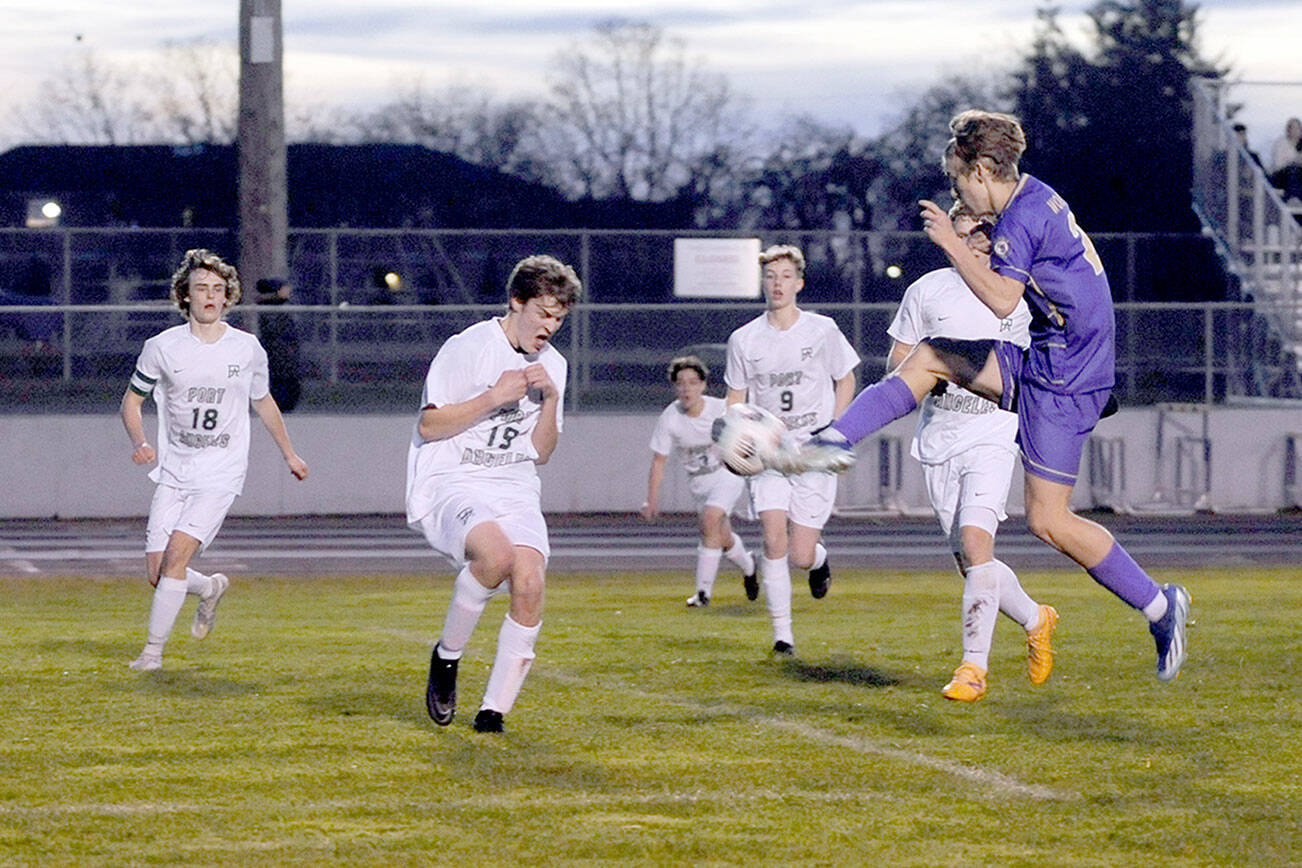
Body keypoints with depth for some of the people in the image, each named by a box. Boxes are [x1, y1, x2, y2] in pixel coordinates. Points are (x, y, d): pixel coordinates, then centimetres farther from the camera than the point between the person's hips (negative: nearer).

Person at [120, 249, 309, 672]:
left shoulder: (247, 348, 1)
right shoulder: (162, 347, -2)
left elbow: (263, 402, 19)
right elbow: (132, 399, 9)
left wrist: (289, 454, 28)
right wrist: (139, 443, -11)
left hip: (221, 474, -2)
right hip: (174, 473, 2)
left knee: (177, 553, -20)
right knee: (157, 573, -4)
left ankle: (153, 649, -10)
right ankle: (210, 589, 30)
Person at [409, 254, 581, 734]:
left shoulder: (552, 365, 13)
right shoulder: (467, 348, -6)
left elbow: (540, 451, 15)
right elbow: (428, 425, -8)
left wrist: (551, 400, -1)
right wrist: (495, 397, -14)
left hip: (515, 491, 6)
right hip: (449, 485, -6)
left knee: (530, 587, -19)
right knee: (496, 553, -35)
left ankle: (494, 710, -10)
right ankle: (446, 656, -11)